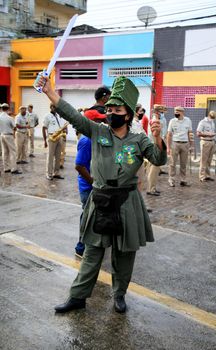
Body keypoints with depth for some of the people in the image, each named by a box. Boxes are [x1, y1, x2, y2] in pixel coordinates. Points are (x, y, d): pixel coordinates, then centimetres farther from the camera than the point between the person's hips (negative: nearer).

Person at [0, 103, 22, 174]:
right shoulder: (10, 118, -17)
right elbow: (14, 127, -10)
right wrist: (13, 134, 5)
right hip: (8, 135, -6)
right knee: (12, 152, -1)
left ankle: (6, 168, 18)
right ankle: (14, 169, -3)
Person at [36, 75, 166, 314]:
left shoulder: (138, 140, -1)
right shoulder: (98, 132, 0)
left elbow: (159, 160, -9)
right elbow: (71, 114, -5)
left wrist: (157, 138, -27)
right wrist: (49, 91, -12)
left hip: (127, 203, 0)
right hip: (100, 202, 1)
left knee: (124, 253, 13)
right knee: (92, 252, 11)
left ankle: (119, 294, 33)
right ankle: (78, 297, 23)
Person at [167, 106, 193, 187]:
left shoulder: (188, 120, 5)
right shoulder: (172, 121, 0)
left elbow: (190, 133, 10)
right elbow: (169, 134, 0)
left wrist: (190, 144, 3)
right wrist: (168, 147, -4)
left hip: (185, 144, 2)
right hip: (175, 143, -2)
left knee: (184, 163, 8)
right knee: (173, 163, 0)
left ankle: (183, 180, 16)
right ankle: (171, 180, 7)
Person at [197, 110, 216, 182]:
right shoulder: (202, 122, -6)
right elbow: (198, 133, -13)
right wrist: (208, 134, -17)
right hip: (205, 142, -7)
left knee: (209, 160, 8)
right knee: (203, 160, -5)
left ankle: (207, 175, 14)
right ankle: (202, 176, -1)